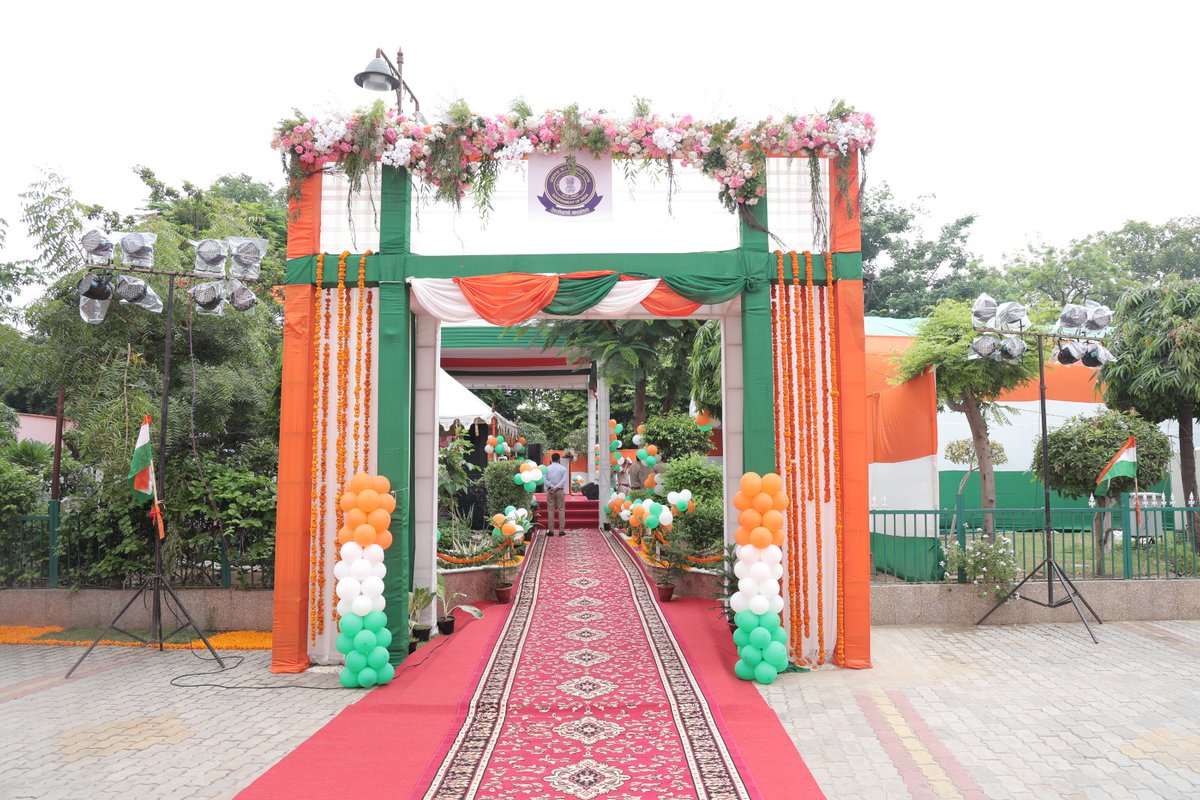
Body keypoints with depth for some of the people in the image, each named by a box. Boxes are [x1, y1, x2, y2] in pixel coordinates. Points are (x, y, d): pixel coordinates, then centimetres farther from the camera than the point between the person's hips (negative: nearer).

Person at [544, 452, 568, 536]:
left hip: (550, 490, 1)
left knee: (550, 511, 3)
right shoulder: (563, 468, 1)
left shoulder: (547, 468, 5)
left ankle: (551, 530, 2)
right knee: (561, 510, 3)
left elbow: (545, 480, -6)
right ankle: (561, 530, 1)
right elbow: (564, 480, -10)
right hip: (560, 491, -1)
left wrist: (552, 487, -10)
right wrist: (556, 487, -13)